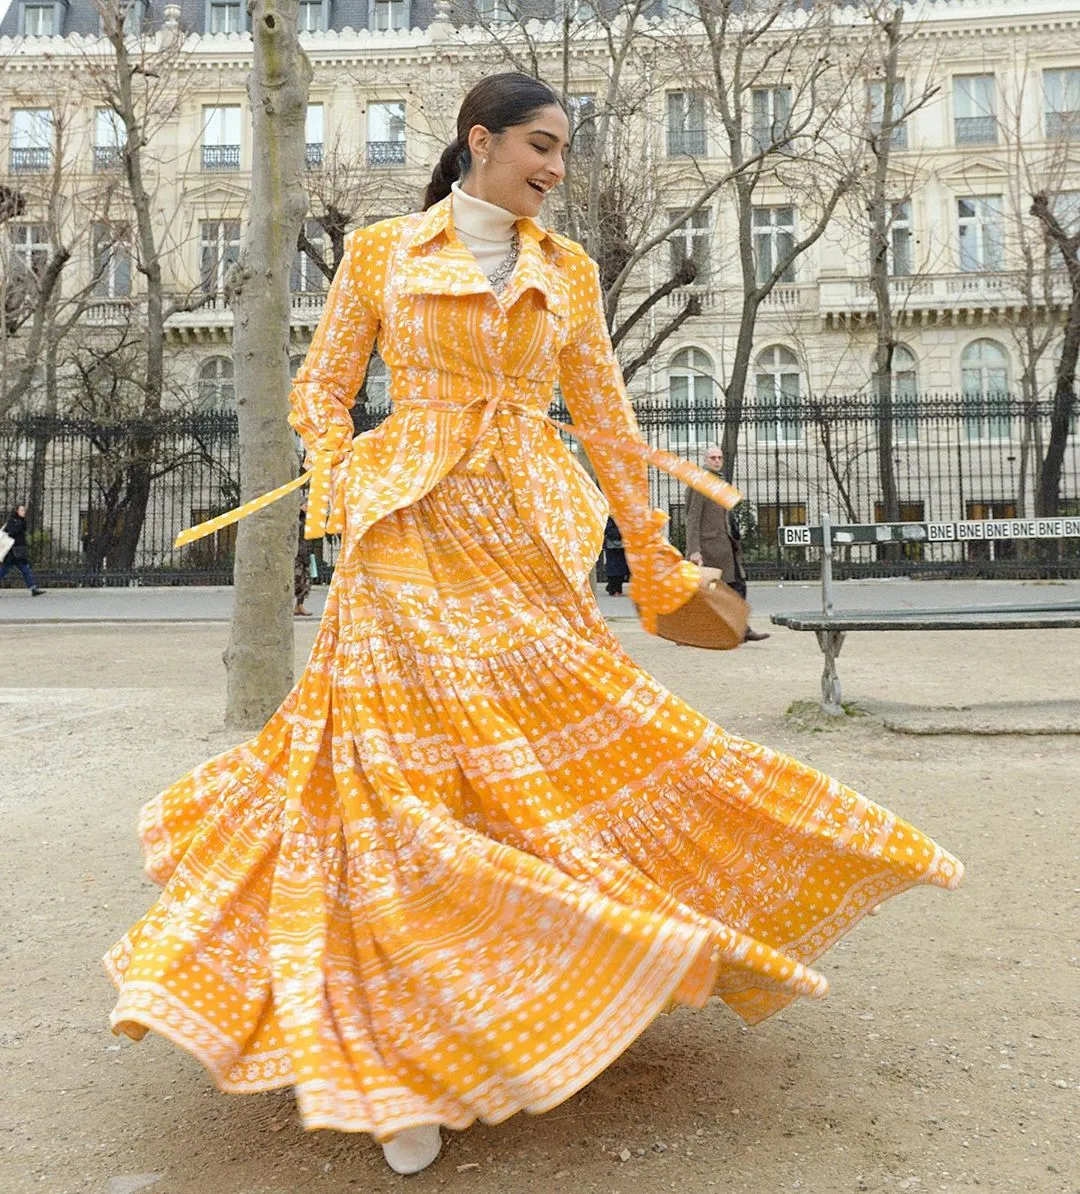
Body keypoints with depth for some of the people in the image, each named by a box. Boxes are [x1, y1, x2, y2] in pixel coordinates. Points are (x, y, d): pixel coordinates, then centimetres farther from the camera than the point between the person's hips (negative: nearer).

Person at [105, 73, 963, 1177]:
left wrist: (651, 549, 11)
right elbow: (319, 394, 7)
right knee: (406, 766, -5)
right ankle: (403, 1055, 8)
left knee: (574, 732, 3)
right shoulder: (379, 251, 6)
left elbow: (603, 418, 12)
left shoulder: (567, 272, 12)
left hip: (528, 542, 3)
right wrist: (345, 503, -7)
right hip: (408, 539, -3)